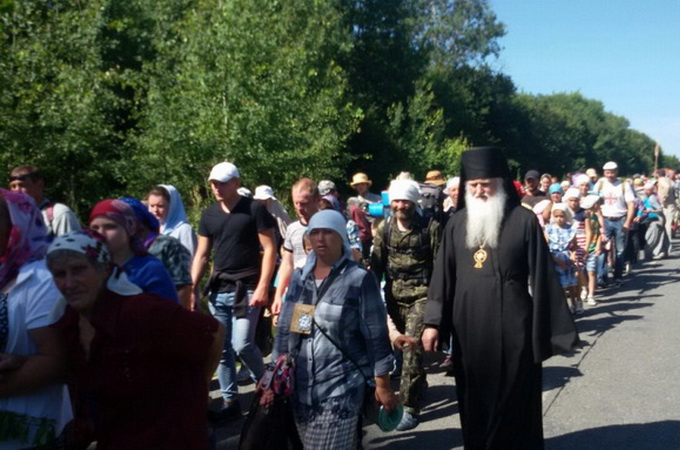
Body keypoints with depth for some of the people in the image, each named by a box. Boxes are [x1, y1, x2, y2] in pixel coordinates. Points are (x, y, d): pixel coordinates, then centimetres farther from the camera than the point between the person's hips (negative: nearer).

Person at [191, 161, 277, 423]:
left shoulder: (254, 209, -6)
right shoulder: (209, 215, 9)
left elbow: (269, 249, -8)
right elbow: (201, 255, 11)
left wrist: (262, 287, -15)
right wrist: (192, 288, 2)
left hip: (246, 289, -5)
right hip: (218, 290, 5)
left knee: (242, 345, -11)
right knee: (221, 349, 8)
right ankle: (230, 402, 21)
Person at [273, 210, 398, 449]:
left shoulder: (359, 279, -8)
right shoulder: (299, 278, 6)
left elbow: (376, 336, -7)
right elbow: (284, 330, 11)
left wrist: (382, 385, -5)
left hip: (342, 387, -5)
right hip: (301, 387, 5)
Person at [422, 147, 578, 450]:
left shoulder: (524, 220, -4)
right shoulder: (457, 223, 5)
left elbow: (541, 277, -4)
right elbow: (443, 275, 6)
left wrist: (548, 331, -5)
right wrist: (433, 321, 0)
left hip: (513, 328, -3)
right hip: (469, 329, 3)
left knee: (514, 402, 8)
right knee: (475, 403, 14)